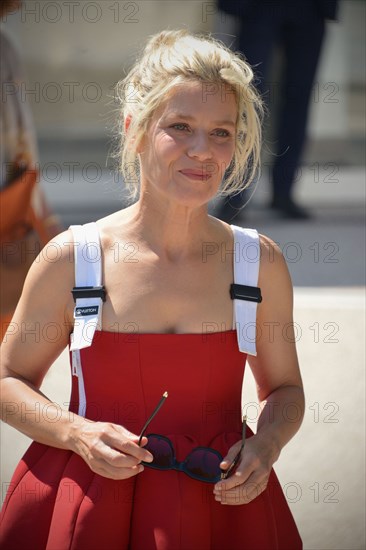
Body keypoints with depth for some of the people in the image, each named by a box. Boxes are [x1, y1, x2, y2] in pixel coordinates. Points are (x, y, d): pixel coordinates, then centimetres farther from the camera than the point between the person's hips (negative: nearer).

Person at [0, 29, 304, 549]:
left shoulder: (260, 262, -3)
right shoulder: (71, 258, -8)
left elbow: (285, 388, 10)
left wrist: (266, 446, -10)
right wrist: (77, 435, -15)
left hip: (223, 506, 1)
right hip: (89, 506, -1)